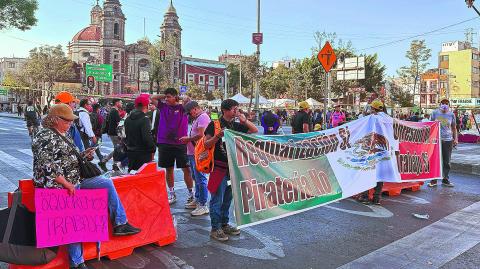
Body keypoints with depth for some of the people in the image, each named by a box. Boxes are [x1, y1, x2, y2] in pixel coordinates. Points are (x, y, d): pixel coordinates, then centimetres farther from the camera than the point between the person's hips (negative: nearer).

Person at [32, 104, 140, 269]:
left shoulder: (63, 136, 16)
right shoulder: (45, 137, -12)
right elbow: (47, 165, -22)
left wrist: (84, 156, 4)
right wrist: (66, 183, -22)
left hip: (74, 182, 9)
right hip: (57, 186, -9)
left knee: (106, 183, 3)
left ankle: (120, 224, 4)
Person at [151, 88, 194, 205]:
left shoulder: (182, 108, -2)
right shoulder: (163, 107, 9)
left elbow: (187, 100, -18)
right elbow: (153, 98, 12)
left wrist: (181, 98, -1)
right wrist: (164, 95, 8)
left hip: (180, 143, -4)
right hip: (164, 143, 4)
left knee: (186, 169, -2)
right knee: (169, 169, 12)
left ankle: (191, 194, 7)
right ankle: (171, 194, 25)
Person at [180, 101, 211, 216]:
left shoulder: (203, 117, -13)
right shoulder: (197, 119, 20)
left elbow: (201, 135, -22)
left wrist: (188, 139, -10)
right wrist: (188, 139, 5)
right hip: (193, 153, 11)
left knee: (200, 179, -7)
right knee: (196, 178, 18)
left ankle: (203, 206, -1)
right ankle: (197, 201, 29)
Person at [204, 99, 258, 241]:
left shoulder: (236, 125, 11)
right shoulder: (215, 124, -7)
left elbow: (255, 131, 13)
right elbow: (206, 145, -10)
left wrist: (245, 120, -2)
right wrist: (217, 136, -27)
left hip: (233, 167, 7)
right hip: (219, 167, -7)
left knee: (227, 198, 16)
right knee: (217, 199, -1)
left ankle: (224, 224, 28)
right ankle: (215, 228, 9)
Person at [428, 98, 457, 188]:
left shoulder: (451, 115, 7)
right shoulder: (435, 113, 4)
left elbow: (454, 128, 11)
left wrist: (455, 139, 2)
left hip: (448, 140, 1)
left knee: (447, 161, 6)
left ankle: (445, 179, 16)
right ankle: (433, 180, 4)